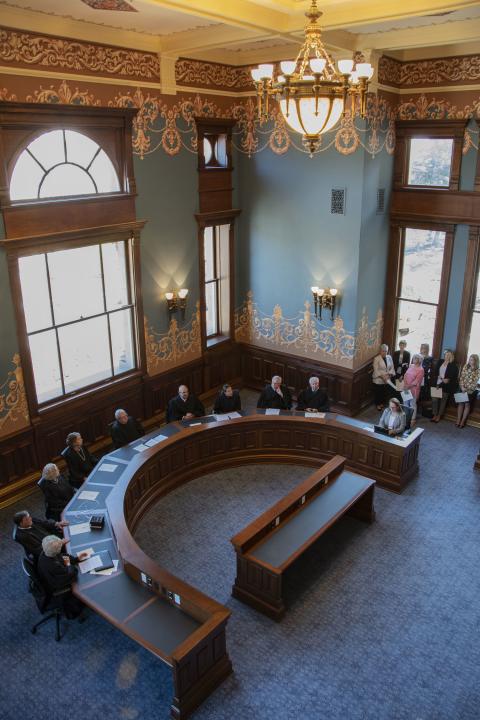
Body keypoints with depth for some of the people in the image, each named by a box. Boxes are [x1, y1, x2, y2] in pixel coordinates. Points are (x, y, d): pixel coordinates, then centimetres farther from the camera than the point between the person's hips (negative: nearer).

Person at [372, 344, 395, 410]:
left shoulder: (389, 357, 3)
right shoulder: (376, 358, -12)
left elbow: (392, 367, 6)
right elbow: (376, 370, -15)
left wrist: (389, 374, -11)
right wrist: (382, 376, -22)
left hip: (387, 380, 4)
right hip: (378, 379, -4)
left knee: (385, 392, 10)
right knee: (378, 393, 5)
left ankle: (382, 404, 32)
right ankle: (378, 405, 25)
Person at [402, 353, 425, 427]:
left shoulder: (421, 370, -14)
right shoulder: (411, 366, 7)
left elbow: (416, 382, -18)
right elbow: (406, 375, 9)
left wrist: (408, 386, -20)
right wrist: (405, 385, -1)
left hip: (413, 389, -7)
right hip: (406, 388, 7)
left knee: (413, 404, 4)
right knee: (405, 403, 15)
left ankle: (413, 419, 16)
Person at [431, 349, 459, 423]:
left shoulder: (453, 365, -3)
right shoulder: (440, 362, 9)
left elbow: (454, 376, -7)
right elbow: (436, 371, 5)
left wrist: (448, 380, -18)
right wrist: (440, 377, -9)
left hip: (446, 386, -3)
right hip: (437, 383, 3)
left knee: (443, 400, 5)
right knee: (434, 399, -1)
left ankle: (439, 416, 16)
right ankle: (435, 415, 13)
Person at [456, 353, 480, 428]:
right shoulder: (465, 367, 2)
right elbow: (461, 377, 1)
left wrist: (467, 389, -15)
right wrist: (462, 387, -10)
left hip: (471, 390, -2)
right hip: (462, 389, 2)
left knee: (467, 404, 2)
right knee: (461, 403, 3)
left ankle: (463, 421, 6)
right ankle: (458, 420, 7)